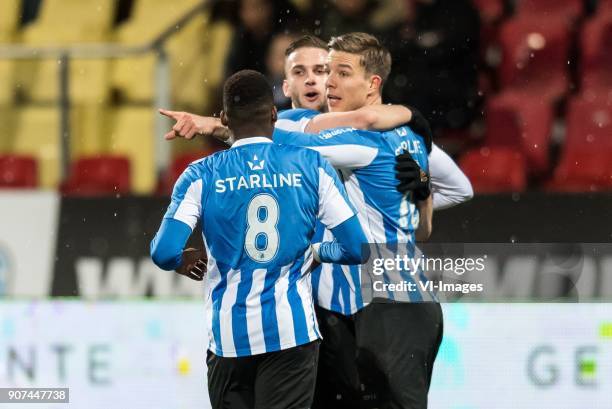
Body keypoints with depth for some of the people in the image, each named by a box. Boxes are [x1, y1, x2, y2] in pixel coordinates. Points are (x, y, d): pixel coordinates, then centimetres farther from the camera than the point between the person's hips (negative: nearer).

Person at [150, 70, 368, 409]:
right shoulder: (311, 166, 1)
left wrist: (184, 262, 14)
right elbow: (356, 249, -1)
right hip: (292, 330, -1)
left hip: (229, 336, 1)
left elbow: (164, 254, -9)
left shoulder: (202, 176, 0)